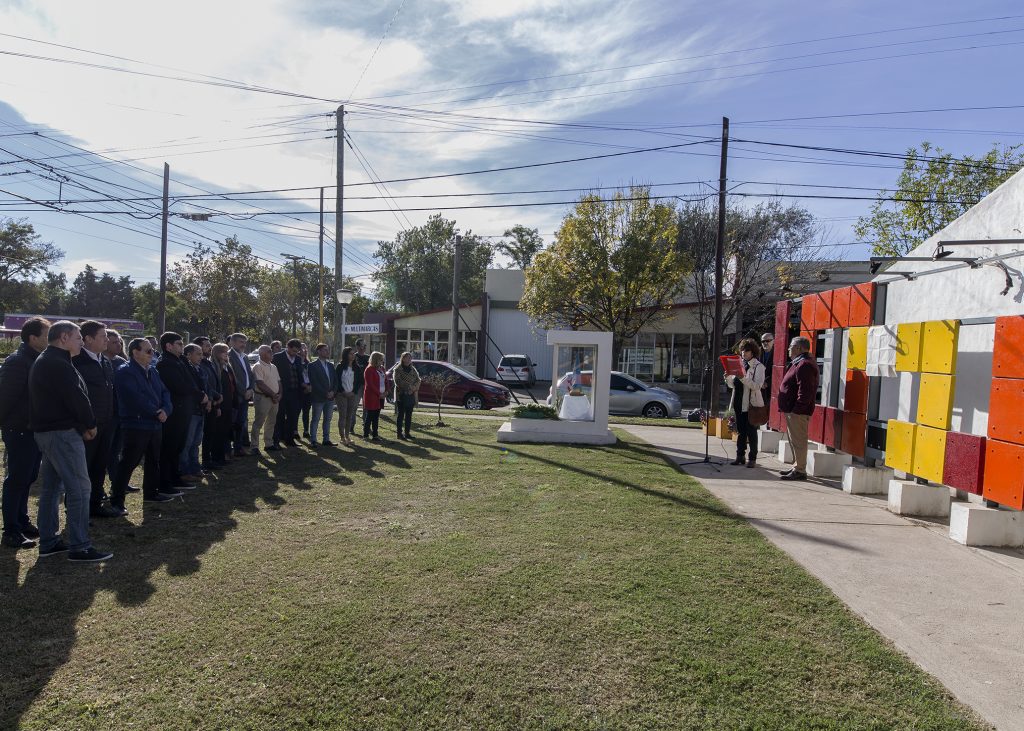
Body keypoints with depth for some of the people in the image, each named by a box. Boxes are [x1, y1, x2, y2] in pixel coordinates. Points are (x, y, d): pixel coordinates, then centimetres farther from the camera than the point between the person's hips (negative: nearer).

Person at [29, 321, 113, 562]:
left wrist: (82, 425, 7)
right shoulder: (58, 363, -16)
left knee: (51, 486, 15)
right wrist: (90, 424, -4)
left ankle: (48, 542, 22)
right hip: (62, 432, -11)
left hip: (46, 431, 11)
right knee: (79, 487, -8)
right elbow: (76, 397, -19)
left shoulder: (44, 362, 17)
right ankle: (79, 546, -5)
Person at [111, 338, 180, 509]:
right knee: (128, 463, -6)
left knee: (154, 460, 17)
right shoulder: (125, 372, -12)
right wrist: (156, 412, -15)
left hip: (155, 424, 9)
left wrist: (165, 410, -9)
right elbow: (135, 399, -21)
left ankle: (151, 492, 31)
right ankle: (116, 500, 1)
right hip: (135, 425, -9)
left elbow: (165, 392, 10)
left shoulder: (152, 371, 15)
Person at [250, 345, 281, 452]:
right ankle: (254, 446, 3)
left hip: (274, 398, 8)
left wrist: (279, 395, -1)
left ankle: (269, 443, 24)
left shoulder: (274, 367, 15)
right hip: (262, 398, -8)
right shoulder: (258, 367, -10)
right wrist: (273, 394, -15)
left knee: (271, 422, 14)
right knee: (258, 423, -3)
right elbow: (260, 384, -18)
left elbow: (278, 382, 15)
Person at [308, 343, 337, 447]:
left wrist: (333, 391, -4)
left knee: (328, 419, 9)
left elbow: (335, 380, 13)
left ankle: (326, 439, 15)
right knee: (315, 420, 1)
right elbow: (314, 382, -12)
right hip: (318, 398, -6)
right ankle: (313, 440, 6)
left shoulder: (331, 365, 14)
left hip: (330, 397, 6)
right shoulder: (312, 365, -6)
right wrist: (325, 394, -15)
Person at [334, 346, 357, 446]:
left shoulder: (355, 367, 9)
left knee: (350, 416, 5)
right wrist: (343, 391, -12)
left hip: (352, 394, 5)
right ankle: (342, 437, -2)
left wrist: (354, 391, -1)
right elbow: (337, 380, -8)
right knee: (342, 415, -6)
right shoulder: (340, 366, -5)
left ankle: (347, 436, 12)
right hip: (341, 394, -5)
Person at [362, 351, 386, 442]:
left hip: (380, 396, 7)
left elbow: (384, 380, 18)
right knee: (369, 416, -2)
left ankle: (375, 434, 15)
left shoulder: (381, 368, 14)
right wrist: (379, 393, -16)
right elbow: (370, 384, -16)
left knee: (376, 417, 11)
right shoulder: (369, 370, -10)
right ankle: (366, 435, 4)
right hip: (371, 396, -7)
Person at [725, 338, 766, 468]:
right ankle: (740, 456, 19)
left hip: (751, 404, -6)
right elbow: (733, 385, 17)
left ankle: (752, 458, 8)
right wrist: (728, 378, -4)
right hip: (739, 403, 6)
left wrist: (743, 378, -27)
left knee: (751, 432, 1)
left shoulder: (758, 367, -6)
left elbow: (756, 386, -16)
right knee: (740, 431, 12)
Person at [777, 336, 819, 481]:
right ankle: (797, 467, 26)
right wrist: (787, 408, 22)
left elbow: (805, 391, -25)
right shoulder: (799, 363, 18)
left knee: (798, 441, -7)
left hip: (798, 412, -11)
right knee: (795, 440, 17)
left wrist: (797, 409, -24)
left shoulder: (804, 365, -18)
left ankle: (800, 471, -3)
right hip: (793, 410, 11)